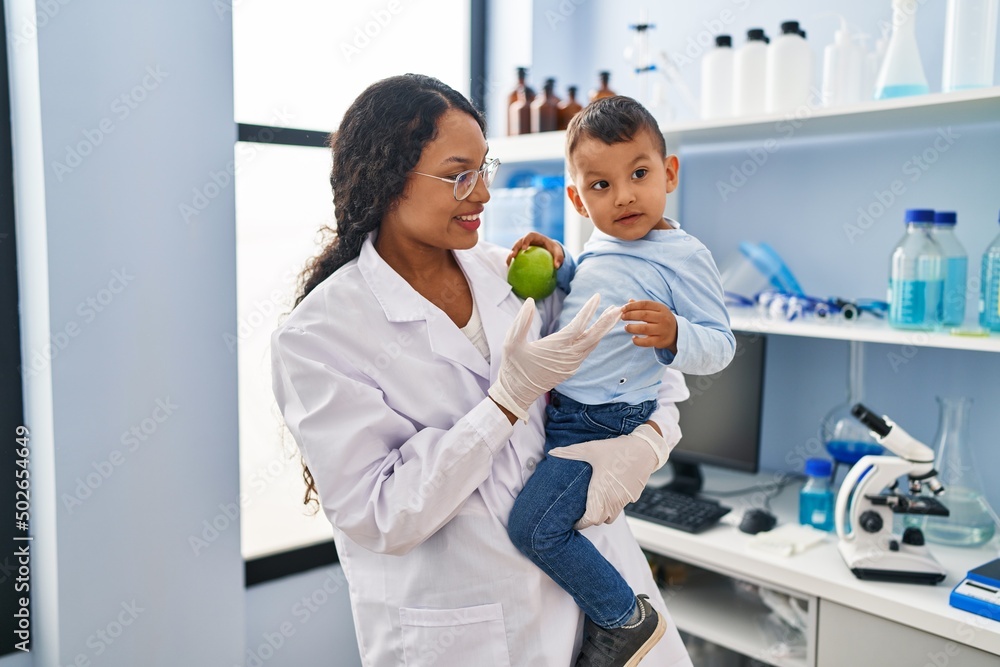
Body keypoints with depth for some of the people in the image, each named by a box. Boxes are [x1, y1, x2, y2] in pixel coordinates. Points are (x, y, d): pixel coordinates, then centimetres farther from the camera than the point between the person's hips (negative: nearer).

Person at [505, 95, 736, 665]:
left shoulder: (685, 257, -15)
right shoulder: (599, 245, 8)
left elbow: (720, 346, -16)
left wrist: (673, 335, -37)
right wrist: (559, 265, 7)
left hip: (603, 423, -9)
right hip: (555, 406, 9)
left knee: (535, 527, -13)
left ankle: (626, 618, 8)